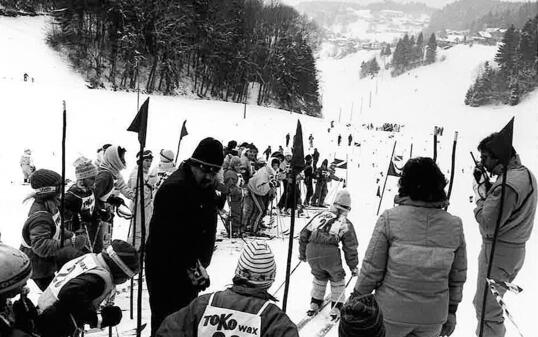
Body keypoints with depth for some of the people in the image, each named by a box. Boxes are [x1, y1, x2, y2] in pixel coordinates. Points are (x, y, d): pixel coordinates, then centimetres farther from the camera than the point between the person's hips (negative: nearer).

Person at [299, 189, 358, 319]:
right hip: (330, 255, -3)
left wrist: (302, 254, 29)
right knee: (337, 279, 22)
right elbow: (350, 248, 9)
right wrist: (353, 267, 20)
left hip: (312, 254, 3)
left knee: (319, 277, 29)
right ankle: (336, 307, 24)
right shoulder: (346, 224, 10)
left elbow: (304, 234, 20)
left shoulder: (320, 215, 19)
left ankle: (315, 303, 33)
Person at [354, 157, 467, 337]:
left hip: (392, 314, -3)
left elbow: (371, 269, -12)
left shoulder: (389, 218, -16)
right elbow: (457, 277, 3)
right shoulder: (455, 226, -6)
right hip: (434, 318, 3)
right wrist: (451, 311, 16)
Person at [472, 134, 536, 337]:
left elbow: (487, 225, -23)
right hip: (516, 249, 10)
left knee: (487, 309, 3)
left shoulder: (507, 184, -26)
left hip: (498, 252, -10)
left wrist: (479, 193, -12)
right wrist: (486, 187, 0)